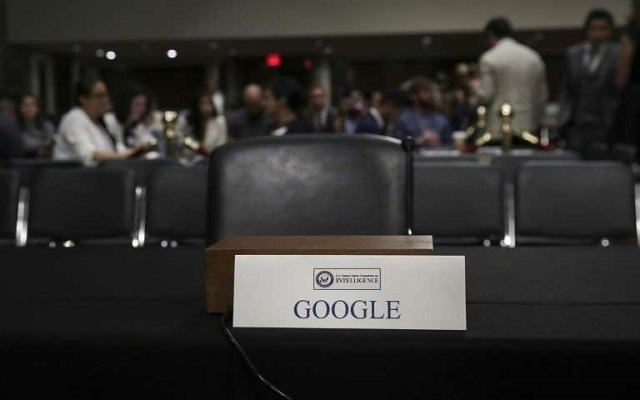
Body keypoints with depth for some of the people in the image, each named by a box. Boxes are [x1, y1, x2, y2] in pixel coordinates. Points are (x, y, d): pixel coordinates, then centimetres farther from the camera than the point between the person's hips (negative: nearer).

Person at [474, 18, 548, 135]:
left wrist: (476, 87, 13)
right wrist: (536, 123, 22)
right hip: (528, 127, 5)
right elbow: (542, 96, 14)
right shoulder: (534, 57, 10)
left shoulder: (489, 58, -5)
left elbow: (485, 96, -8)